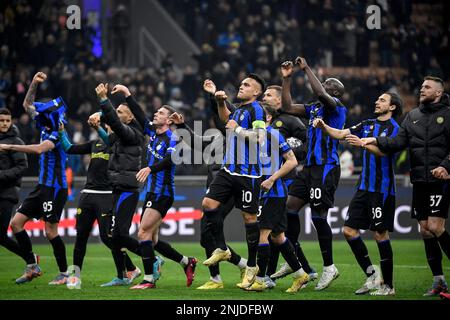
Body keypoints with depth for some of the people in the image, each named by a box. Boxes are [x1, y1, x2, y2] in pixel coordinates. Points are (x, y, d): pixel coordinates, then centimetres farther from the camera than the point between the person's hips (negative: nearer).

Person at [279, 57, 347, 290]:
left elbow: (320, 93, -26)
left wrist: (306, 69, -18)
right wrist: (286, 79, 14)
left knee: (319, 216, -8)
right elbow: (288, 107, 19)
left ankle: (329, 267, 1)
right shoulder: (314, 109, 18)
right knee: (290, 207, 7)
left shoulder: (336, 107, -7)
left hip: (326, 168, -9)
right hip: (310, 166, 9)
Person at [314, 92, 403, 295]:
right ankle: (371, 277, 12)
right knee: (349, 230, 3)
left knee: (380, 234, -5)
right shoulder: (368, 124, 15)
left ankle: (388, 285, 4)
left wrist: (362, 143, -34)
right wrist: (323, 126, -4)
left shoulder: (394, 128, -7)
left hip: (382, 189, -8)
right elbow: (340, 134, 12)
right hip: (364, 187, 8)